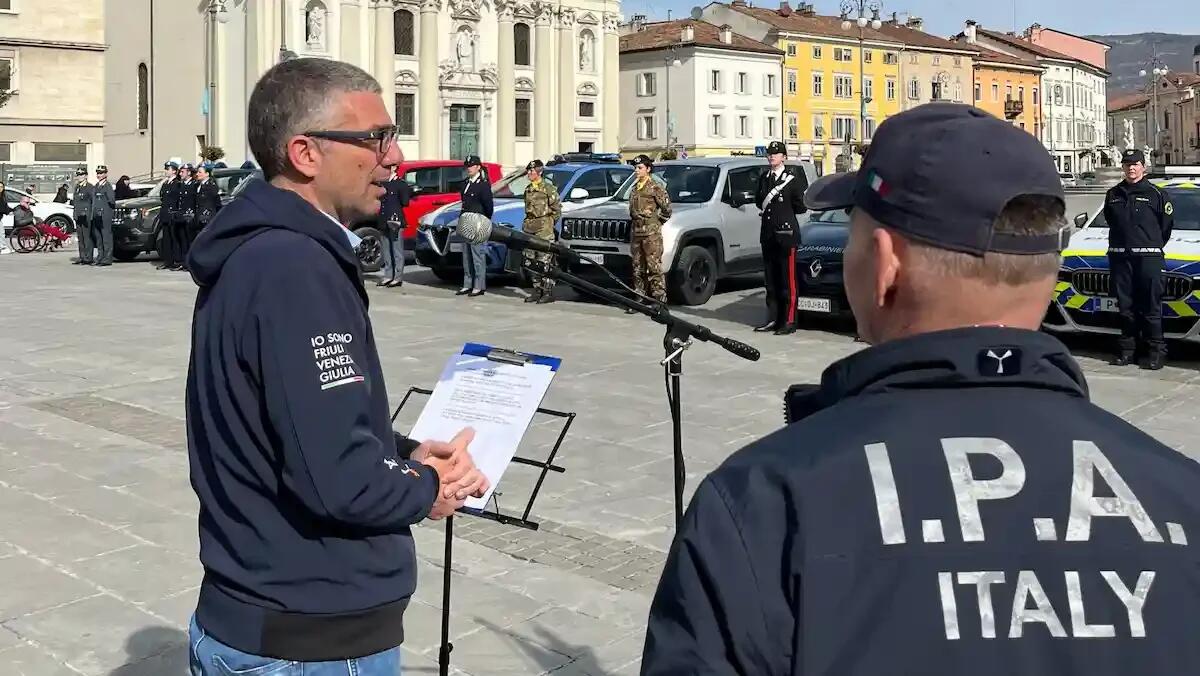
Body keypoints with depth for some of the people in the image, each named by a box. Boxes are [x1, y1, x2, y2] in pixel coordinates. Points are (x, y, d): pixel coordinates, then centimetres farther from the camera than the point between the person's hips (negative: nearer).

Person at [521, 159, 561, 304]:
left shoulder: (548, 188, -7)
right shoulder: (528, 189, 14)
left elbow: (557, 209, -5)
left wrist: (549, 223, -1)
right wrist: (527, 223, 15)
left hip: (544, 229, -8)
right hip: (530, 229, 8)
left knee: (545, 262, -7)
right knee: (532, 262, 9)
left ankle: (548, 293, -3)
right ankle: (537, 291, 16)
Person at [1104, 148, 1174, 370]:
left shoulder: (1155, 193, 1)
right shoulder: (1113, 194, 12)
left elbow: (1167, 223, 8)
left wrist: (1154, 246, 12)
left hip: (1149, 257, -4)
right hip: (1119, 256, 4)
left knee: (1151, 307, -5)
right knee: (1125, 307, 7)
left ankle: (1156, 351, -2)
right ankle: (1127, 349, 14)